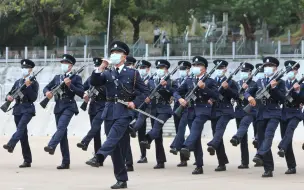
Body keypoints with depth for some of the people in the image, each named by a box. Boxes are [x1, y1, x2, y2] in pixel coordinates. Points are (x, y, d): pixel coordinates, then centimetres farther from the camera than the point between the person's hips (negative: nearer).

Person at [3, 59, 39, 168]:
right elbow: (10, 94, 18)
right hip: (17, 109, 5)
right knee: (23, 134, 3)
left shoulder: (34, 83, 1)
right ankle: (27, 160, 5)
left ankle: (11, 145, -52)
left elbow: (33, 98, -8)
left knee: (21, 126, -31)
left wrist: (28, 86, -16)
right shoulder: (18, 82, 17)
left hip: (28, 109, -5)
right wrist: (9, 97, -5)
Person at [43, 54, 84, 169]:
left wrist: (70, 85, -18)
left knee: (61, 126, -29)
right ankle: (65, 162, 5)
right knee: (62, 133, 4)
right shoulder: (57, 78, 18)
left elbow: (81, 93, -8)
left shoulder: (76, 78, 1)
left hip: (69, 106, -5)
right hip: (58, 107, 5)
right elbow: (46, 87, 19)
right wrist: (47, 92, -4)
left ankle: (51, 146, -46)